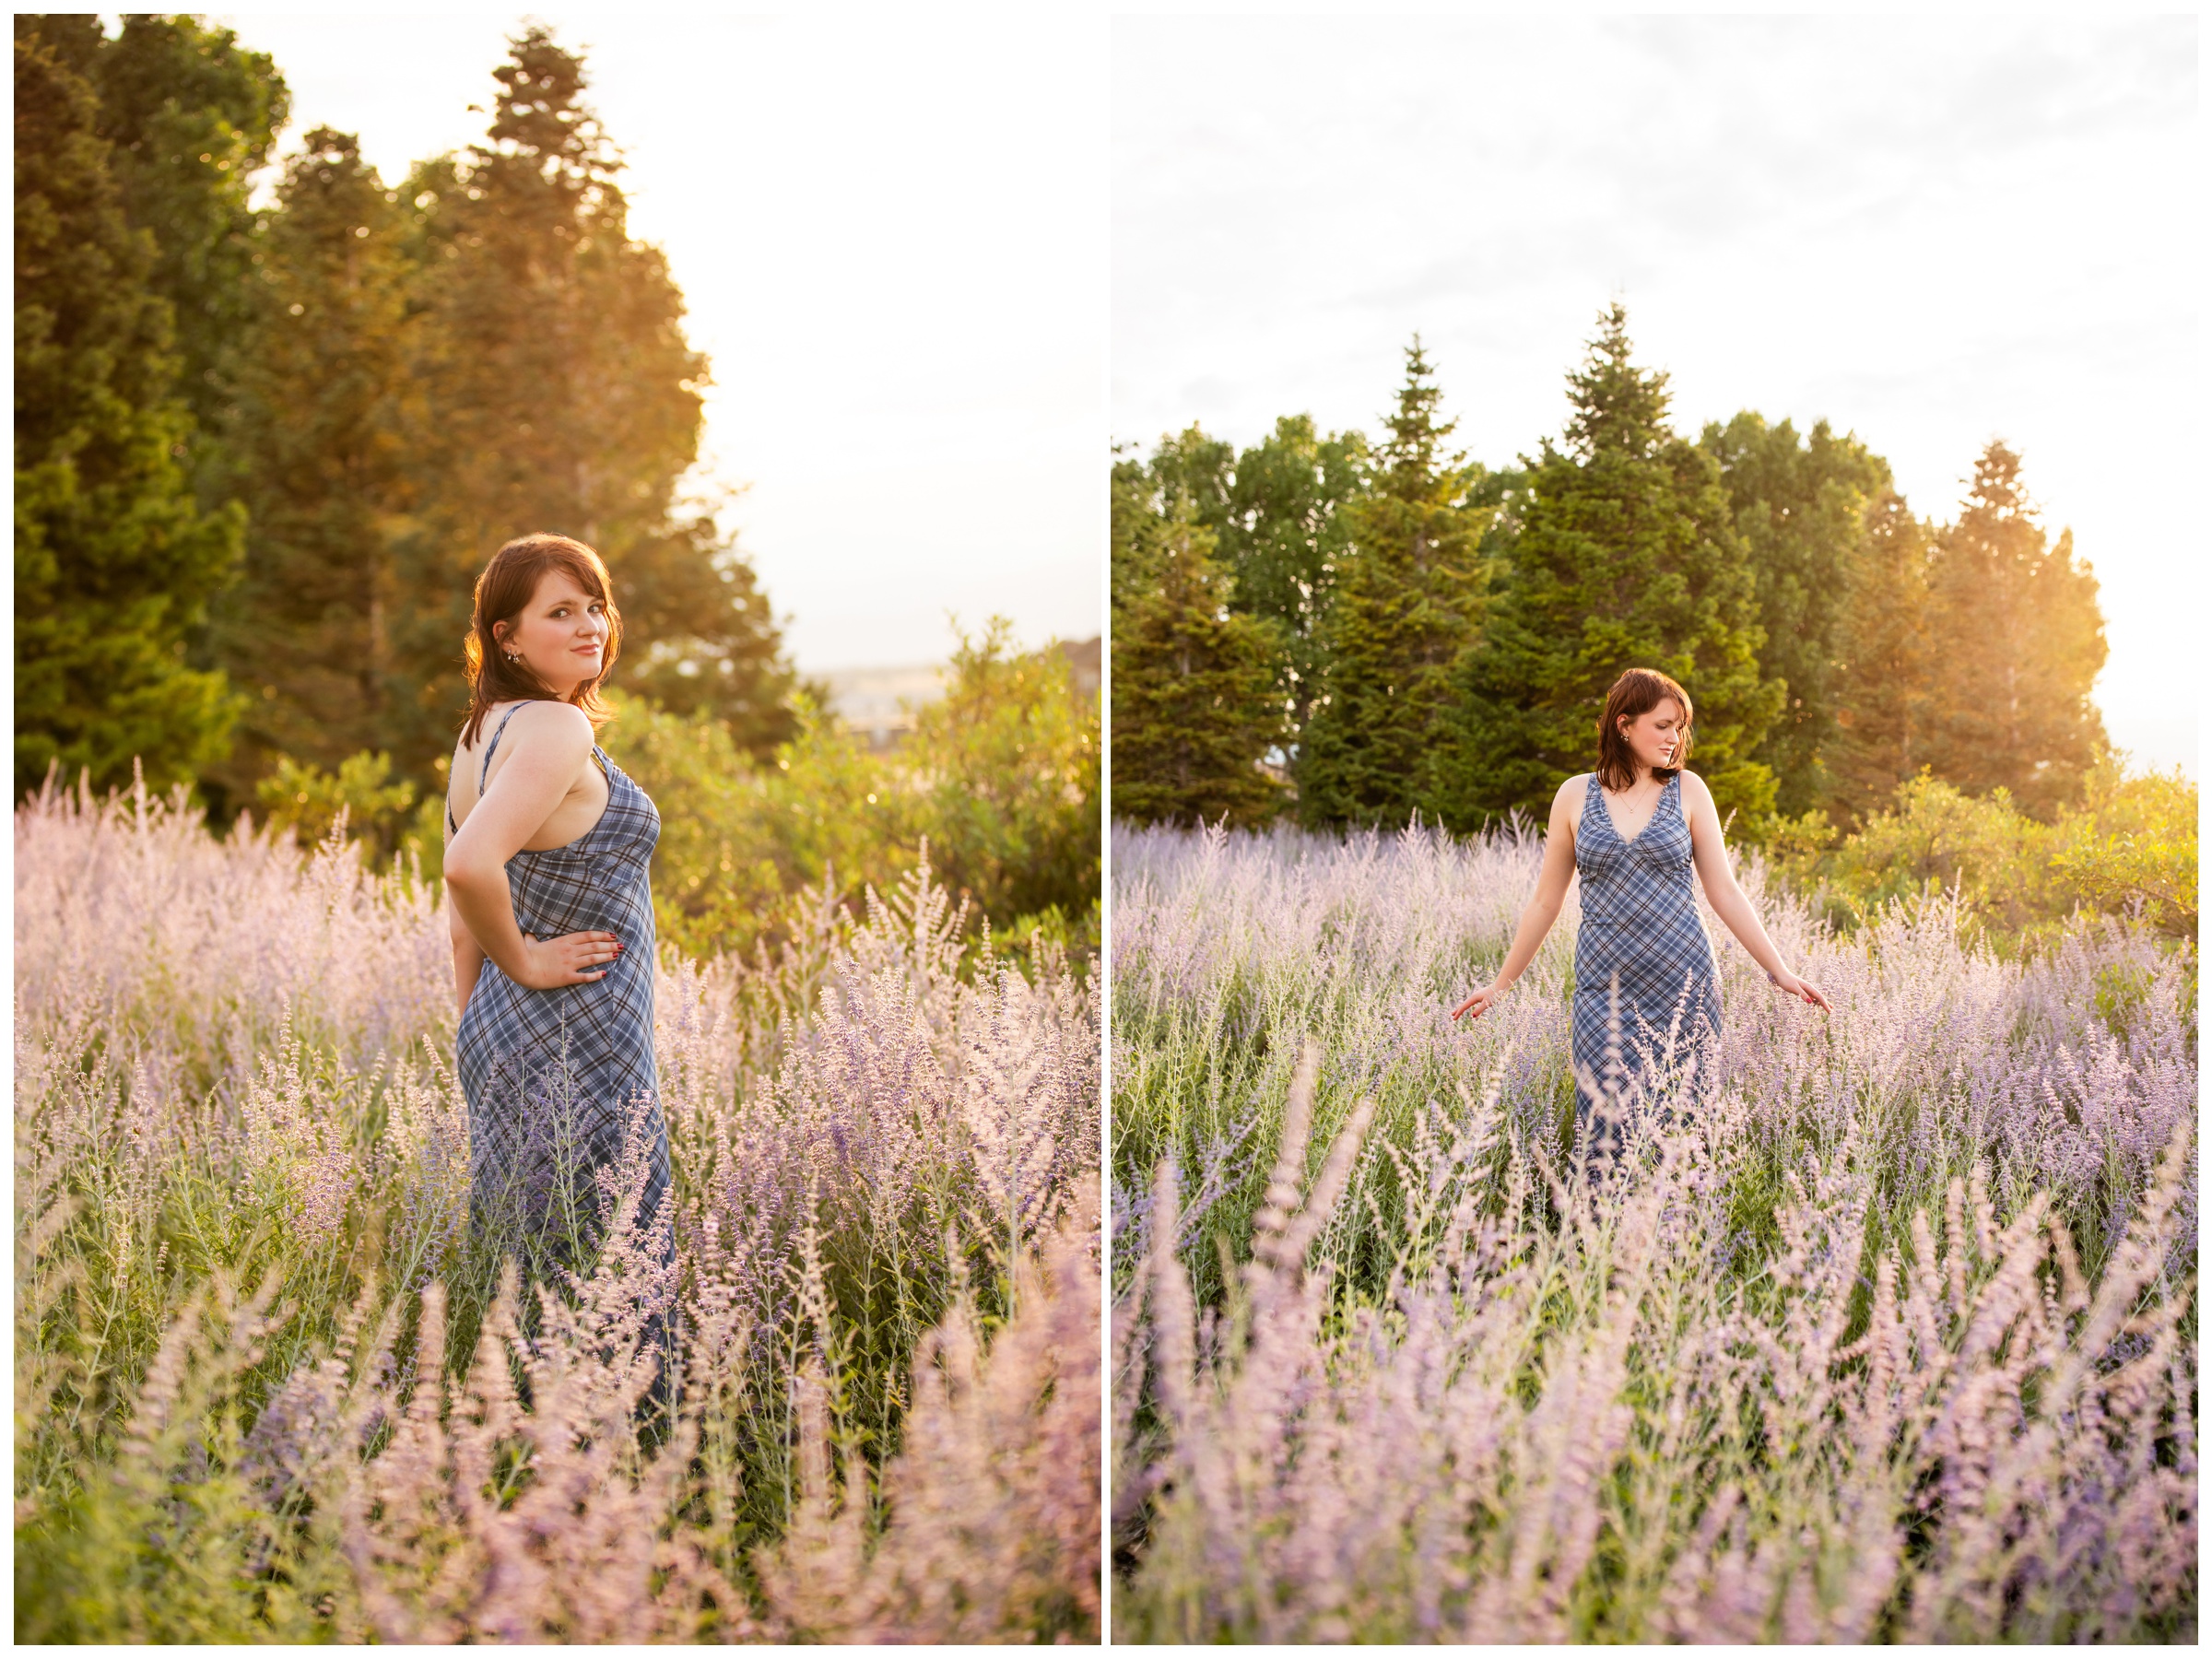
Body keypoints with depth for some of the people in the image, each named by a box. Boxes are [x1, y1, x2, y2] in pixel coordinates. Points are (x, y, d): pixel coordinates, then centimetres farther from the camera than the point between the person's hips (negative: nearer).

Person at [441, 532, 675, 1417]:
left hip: (503, 1044, 10)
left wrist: (486, 1036, 22)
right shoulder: (556, 728, -16)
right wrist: (525, 962, -17)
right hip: (578, 1055, -10)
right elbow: (471, 867, -32)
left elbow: (464, 927, 19)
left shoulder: (481, 735, 14)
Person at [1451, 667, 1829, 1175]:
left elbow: (1724, 891, 7)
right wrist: (1499, 985, 13)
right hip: (1605, 990, 0)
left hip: (1684, 983, 0)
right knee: (1608, 1132, -6)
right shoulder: (1576, 795, 5)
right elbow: (1545, 902, 12)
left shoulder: (1688, 790, 5)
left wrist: (1779, 971, 2)